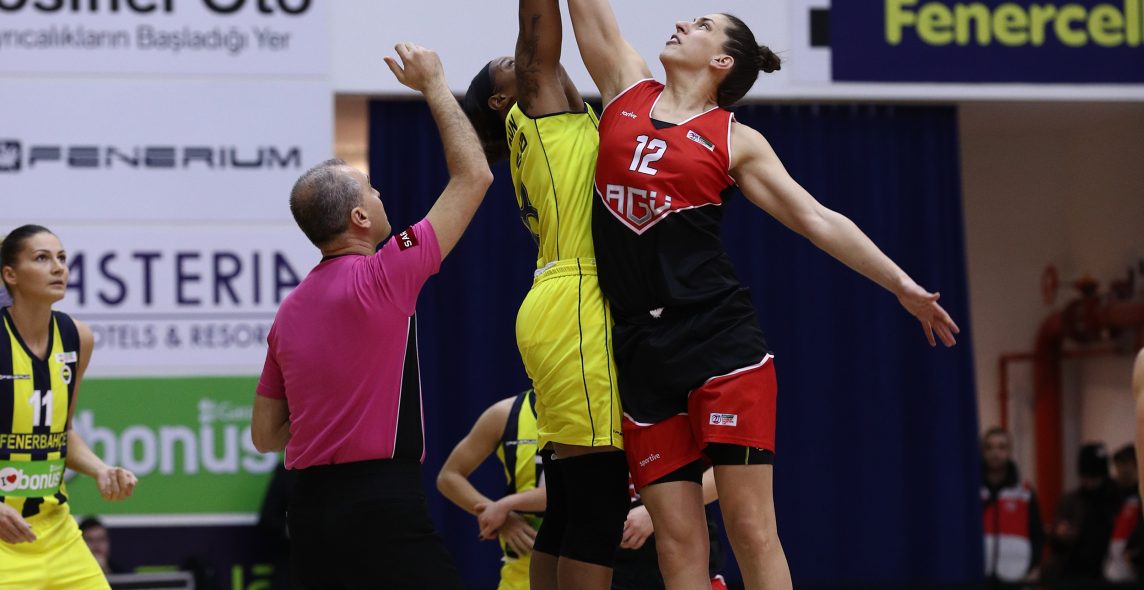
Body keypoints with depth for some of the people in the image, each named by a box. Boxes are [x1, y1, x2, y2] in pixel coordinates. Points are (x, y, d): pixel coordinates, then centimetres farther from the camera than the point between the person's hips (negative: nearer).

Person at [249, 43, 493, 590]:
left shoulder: (289, 311, 12)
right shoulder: (382, 278, -8)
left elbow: (265, 434, 18)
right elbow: (473, 176, -1)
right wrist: (433, 85, 10)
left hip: (310, 510, 8)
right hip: (382, 510, -8)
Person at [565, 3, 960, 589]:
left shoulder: (735, 139, 6)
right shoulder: (627, 89, 13)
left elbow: (817, 218, 6)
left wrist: (902, 284, 2)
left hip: (719, 338, -3)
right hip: (640, 345, 3)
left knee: (751, 529, -6)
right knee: (675, 537, 1)